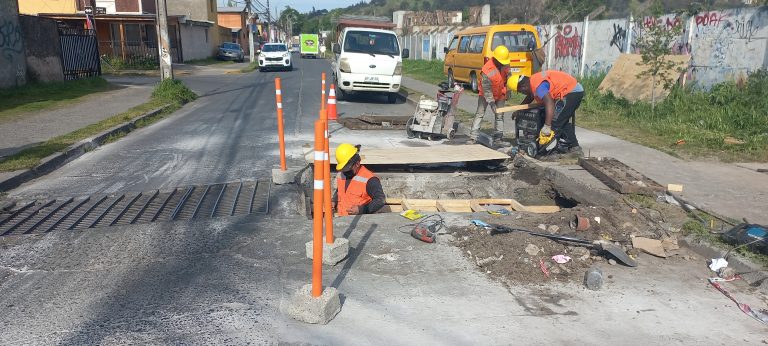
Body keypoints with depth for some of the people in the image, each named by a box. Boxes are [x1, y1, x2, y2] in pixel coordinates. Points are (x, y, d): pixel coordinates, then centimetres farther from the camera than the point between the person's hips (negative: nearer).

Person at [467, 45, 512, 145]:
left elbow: (508, 76, 5)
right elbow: (486, 89, -28)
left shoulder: (505, 64, -16)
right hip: (486, 93, -5)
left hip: (500, 94, 5)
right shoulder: (487, 70, -32)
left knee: (500, 115, 3)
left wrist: (508, 90, 9)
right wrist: (492, 104, -28)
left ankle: (498, 137, 9)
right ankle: (473, 137, -9)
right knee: (480, 113, -8)